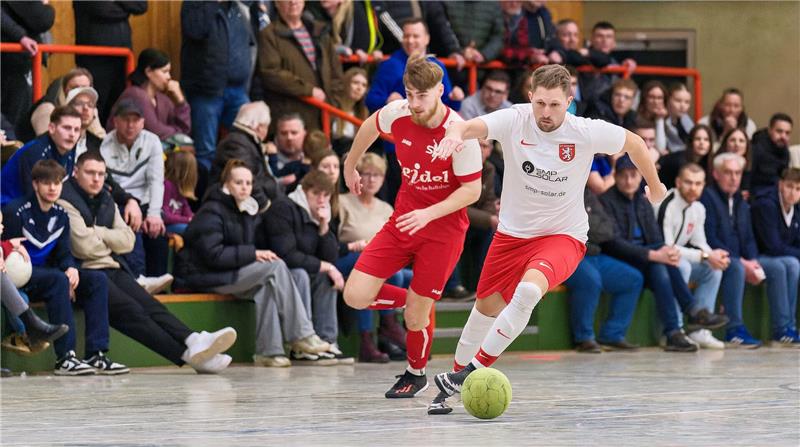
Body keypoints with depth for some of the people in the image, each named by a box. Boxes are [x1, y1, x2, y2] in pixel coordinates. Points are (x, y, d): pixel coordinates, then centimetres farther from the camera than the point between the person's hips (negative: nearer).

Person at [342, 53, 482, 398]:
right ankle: (417, 303, 22)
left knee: (414, 318, -3)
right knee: (355, 296, -7)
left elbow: (472, 190, -16)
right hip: (402, 220, 5)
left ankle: (416, 374, 29)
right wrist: (350, 166, 28)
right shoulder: (397, 114, -8)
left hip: (443, 229, -5)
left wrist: (428, 214, -28)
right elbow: (370, 127, 16)